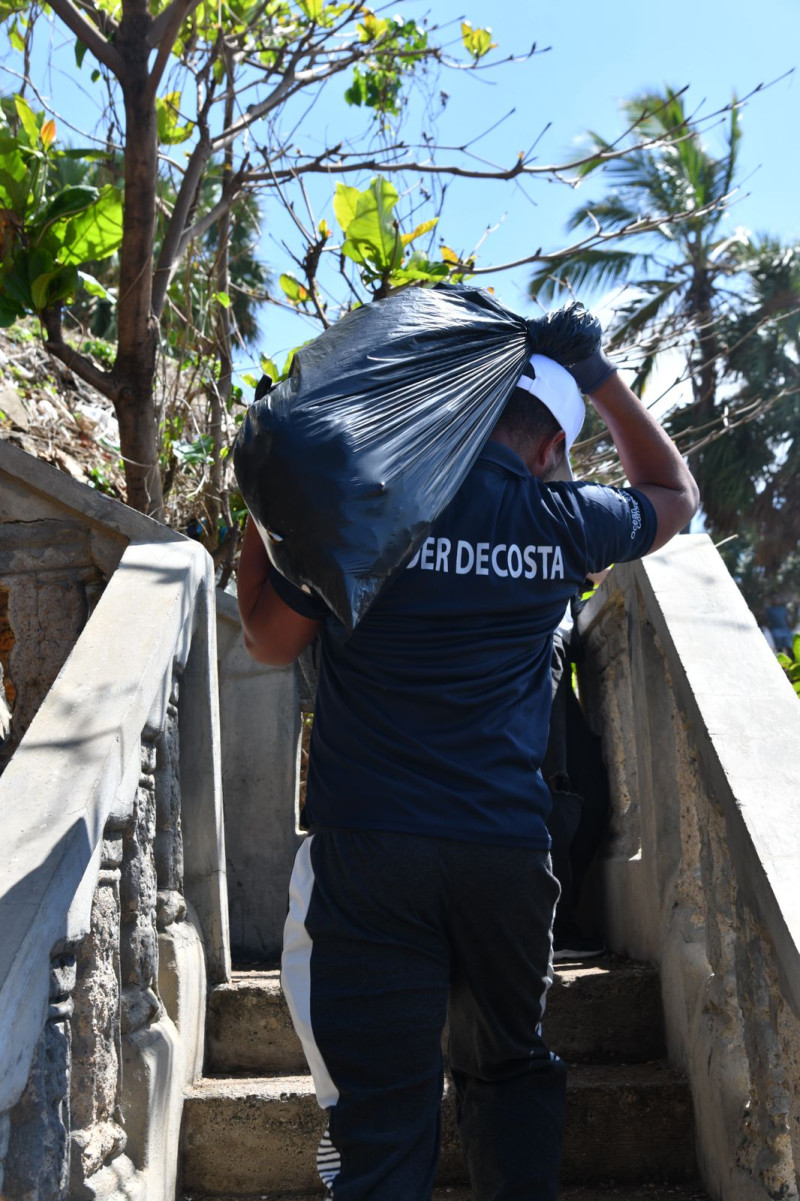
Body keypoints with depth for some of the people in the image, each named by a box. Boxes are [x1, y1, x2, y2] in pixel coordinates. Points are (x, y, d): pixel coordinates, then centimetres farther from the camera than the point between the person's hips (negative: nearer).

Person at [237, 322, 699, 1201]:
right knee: (508, 1072, 22)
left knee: (380, 1105, 4)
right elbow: (673, 492, 24)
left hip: (368, 846, -2)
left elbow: (272, 639, 7)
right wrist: (599, 378, 26)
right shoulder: (559, 523, 2)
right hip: (508, 848, 2)